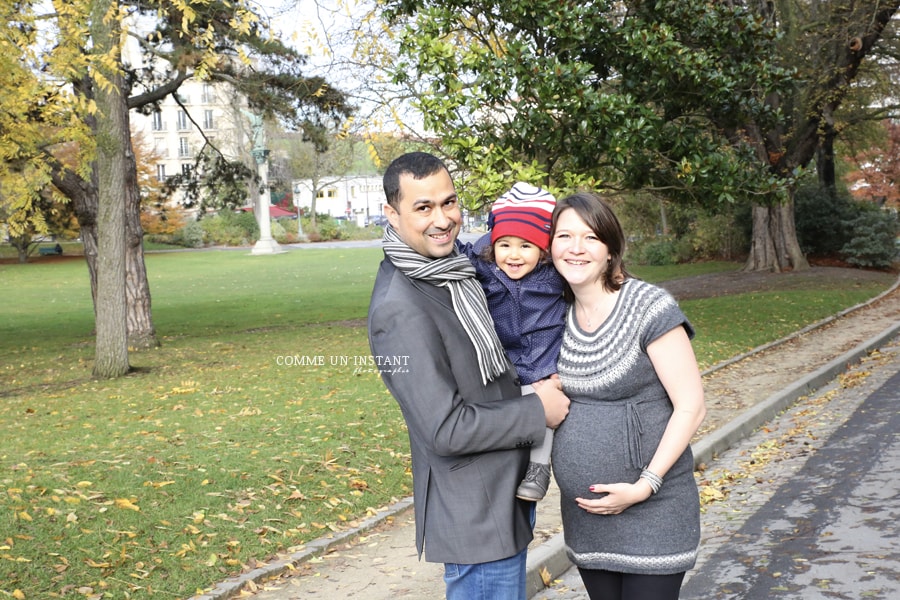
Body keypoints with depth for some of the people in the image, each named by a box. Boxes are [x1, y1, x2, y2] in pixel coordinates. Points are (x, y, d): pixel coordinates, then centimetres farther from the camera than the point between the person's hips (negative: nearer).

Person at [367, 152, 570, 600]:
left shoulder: (454, 264, 3)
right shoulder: (400, 310, -25)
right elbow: (446, 430, -25)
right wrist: (538, 411, -14)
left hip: (509, 488, 9)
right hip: (476, 514, -9)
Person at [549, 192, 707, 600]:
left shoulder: (649, 308, -13)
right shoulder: (559, 315, 3)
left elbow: (691, 408, -14)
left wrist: (644, 486, -17)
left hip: (651, 512, -5)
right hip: (584, 513, 5)